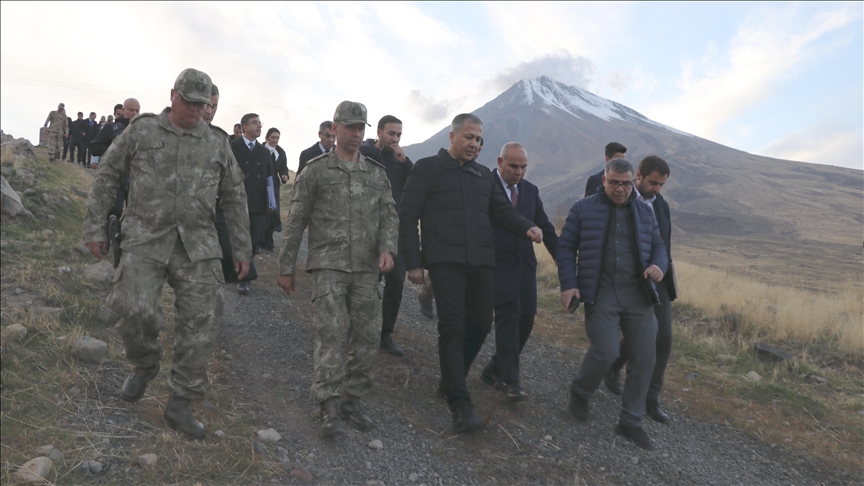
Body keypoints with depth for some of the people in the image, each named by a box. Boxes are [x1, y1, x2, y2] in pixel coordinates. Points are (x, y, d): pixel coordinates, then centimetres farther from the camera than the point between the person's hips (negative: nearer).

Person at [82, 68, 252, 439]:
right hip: (145, 239, -1)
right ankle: (145, 365, 17)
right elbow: (107, 176, 9)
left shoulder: (217, 145, 10)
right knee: (137, 310, -18)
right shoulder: (141, 131, 5)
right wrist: (94, 227, 5)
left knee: (199, 324, -2)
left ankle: (179, 405, 12)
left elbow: (234, 197, 14)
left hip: (197, 244, 2)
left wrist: (242, 248, 11)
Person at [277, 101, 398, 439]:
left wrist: (387, 249, -11)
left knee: (368, 337, 4)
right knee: (330, 333, -12)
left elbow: (389, 216, 9)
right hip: (328, 265, -4)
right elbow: (295, 221, 3)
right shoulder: (316, 170, 3)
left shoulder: (377, 173, 12)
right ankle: (329, 409, -5)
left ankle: (351, 401, 20)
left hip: (367, 269, 4)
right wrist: (286, 268, 3)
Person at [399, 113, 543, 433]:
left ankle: (451, 379, 29)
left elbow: (502, 210, 21)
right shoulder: (427, 169, 4)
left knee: (480, 324, 7)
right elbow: (407, 217, 0)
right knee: (453, 327, -10)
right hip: (445, 261, -5)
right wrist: (413, 263, -7)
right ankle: (460, 405, -7)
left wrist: (527, 228, -1)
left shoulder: (483, 175, 21)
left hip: (481, 262, 6)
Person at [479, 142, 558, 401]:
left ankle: (494, 370, 20)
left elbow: (545, 227, 15)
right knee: (508, 317, -12)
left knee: (526, 319, 3)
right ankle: (510, 380, -2)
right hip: (498, 265, -6)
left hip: (525, 264, 6)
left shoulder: (530, 190, 12)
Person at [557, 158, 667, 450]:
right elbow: (566, 247, 2)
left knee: (644, 358, 1)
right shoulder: (584, 209, 3)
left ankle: (630, 422, 18)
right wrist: (568, 284, -8)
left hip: (638, 296, 4)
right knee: (605, 352, -15)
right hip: (601, 295, -4)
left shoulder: (644, 212, 14)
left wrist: (658, 266, -6)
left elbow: (658, 246, 18)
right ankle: (580, 392, 18)